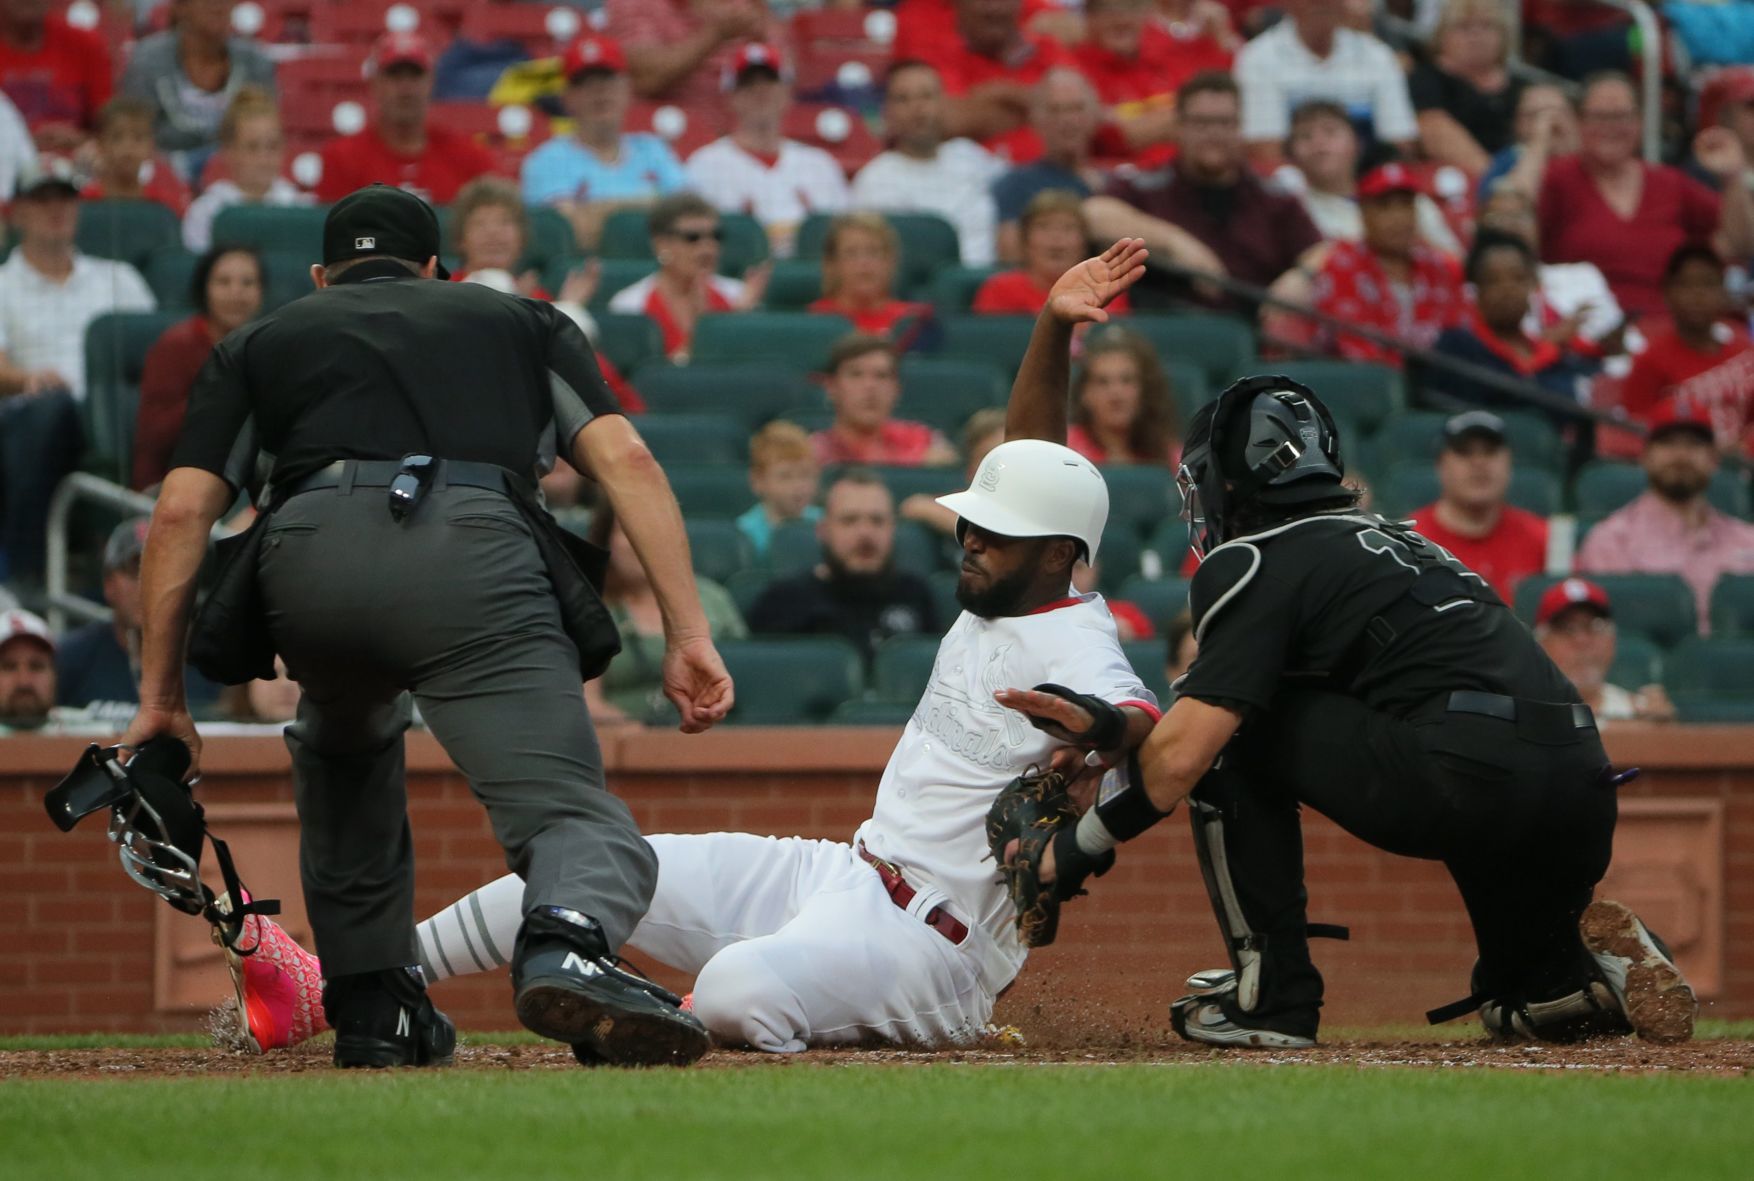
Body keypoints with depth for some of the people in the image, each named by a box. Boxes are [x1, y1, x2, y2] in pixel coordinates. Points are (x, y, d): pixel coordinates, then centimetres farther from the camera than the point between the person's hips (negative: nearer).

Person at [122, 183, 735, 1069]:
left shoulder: (259, 342, 33)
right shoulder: (520, 321, 33)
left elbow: (182, 511, 19)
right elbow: (625, 461, 16)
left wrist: (159, 696, 20)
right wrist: (688, 636, 10)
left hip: (308, 563, 2)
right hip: (475, 556, -2)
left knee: (344, 743, 34)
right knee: (574, 820, -9)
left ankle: (371, 1005, 25)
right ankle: (567, 948, -44)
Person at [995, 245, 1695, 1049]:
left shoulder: (1258, 561, 6)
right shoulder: (1392, 538, 30)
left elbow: (1182, 756, -1)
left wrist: (1080, 846, 12)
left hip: (1465, 782, -8)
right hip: (1584, 795, 8)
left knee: (1236, 732, 10)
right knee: (1523, 999, 35)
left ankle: (1273, 992, 4)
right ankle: (1579, 974, 4)